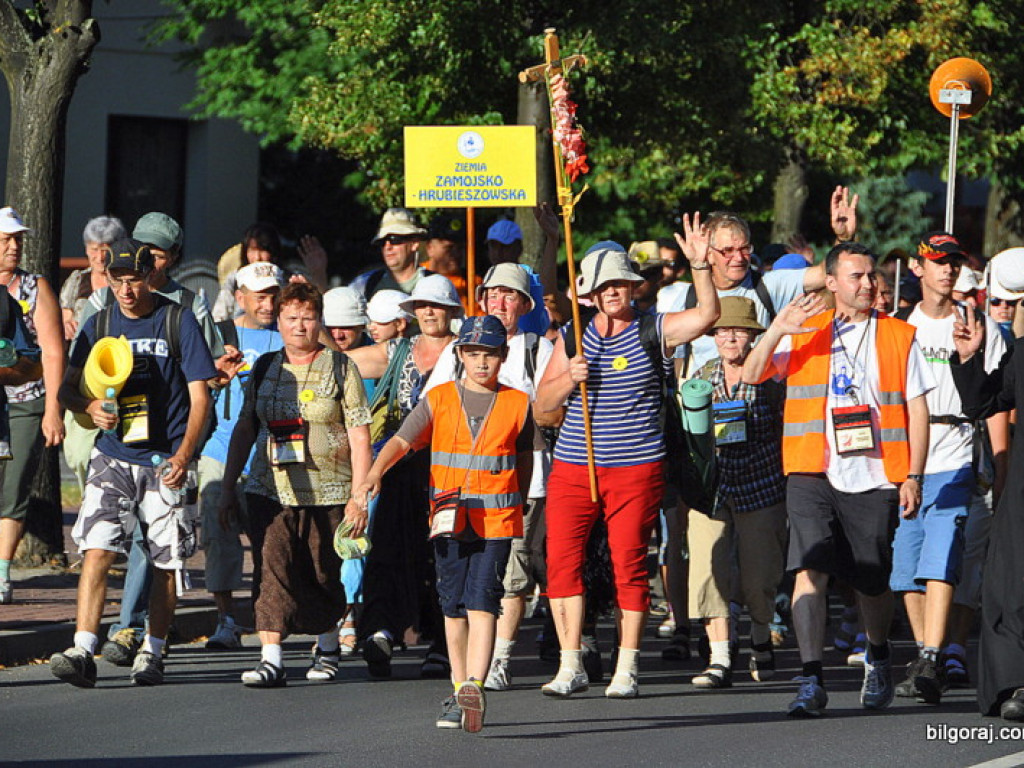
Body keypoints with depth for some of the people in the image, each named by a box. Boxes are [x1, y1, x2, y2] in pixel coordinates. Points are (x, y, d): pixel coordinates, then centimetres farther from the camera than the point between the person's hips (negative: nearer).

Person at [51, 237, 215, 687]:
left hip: (166, 460, -2)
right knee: (97, 550, -13)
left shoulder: (178, 321, -1)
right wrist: (89, 406, -12)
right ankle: (83, 653, -18)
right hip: (113, 456, 2)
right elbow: (68, 388, 12)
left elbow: (199, 396, -2)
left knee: (166, 562, 5)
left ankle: (152, 652, 21)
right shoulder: (99, 325, 7)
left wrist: (184, 455, -14)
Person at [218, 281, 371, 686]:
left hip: (327, 493, -2)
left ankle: (327, 647, 31)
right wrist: (228, 488, 13)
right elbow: (244, 429, 17)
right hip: (270, 489, 2)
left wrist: (359, 497, -8)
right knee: (271, 567, -14)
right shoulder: (265, 368, 11)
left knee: (323, 575, 7)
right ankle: (271, 658, -18)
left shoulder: (339, 367, 1)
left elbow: (360, 436, -2)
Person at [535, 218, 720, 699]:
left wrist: (699, 266, -26)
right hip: (573, 469, 3)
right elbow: (543, 403, 11)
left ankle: (627, 669, 6)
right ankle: (570, 667, 1)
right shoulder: (573, 339, 10)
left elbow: (708, 315, -13)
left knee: (629, 564, -2)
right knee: (562, 560, -5)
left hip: (637, 470, -3)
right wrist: (569, 378, -8)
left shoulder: (653, 331, 2)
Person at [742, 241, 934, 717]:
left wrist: (914, 476, -1)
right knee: (810, 570, -15)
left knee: (872, 583, 7)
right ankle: (811, 682, -15)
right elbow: (752, 374, 1)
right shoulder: (804, 332, 11)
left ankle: (878, 658, 36)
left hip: (875, 479, 0)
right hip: (813, 475, 0)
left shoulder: (899, 336, 10)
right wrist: (776, 331, -17)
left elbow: (917, 409, 8)